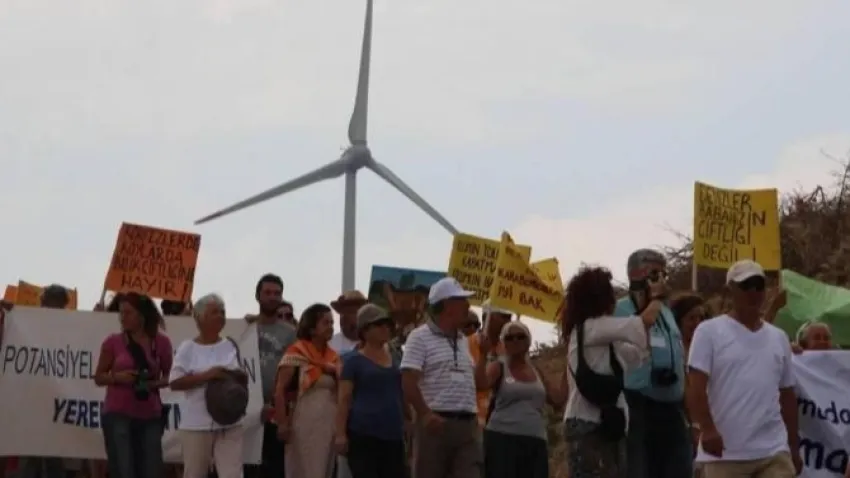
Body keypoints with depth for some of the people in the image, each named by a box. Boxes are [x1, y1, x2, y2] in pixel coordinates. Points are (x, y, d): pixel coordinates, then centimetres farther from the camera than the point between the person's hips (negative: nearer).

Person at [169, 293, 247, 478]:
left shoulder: (230, 346, 10)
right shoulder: (188, 348, -1)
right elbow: (175, 382, -8)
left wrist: (235, 376, -6)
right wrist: (207, 375, -18)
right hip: (196, 423, -3)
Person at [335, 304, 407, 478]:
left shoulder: (396, 358, 16)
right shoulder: (354, 360, 0)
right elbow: (344, 399, -5)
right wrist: (340, 434, -13)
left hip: (393, 435, 6)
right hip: (363, 434, -6)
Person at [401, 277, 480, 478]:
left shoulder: (463, 341, 19)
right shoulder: (421, 337, -4)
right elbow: (408, 381, -14)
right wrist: (426, 415, -23)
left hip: (467, 424, 6)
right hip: (436, 423, -6)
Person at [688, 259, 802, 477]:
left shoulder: (778, 337, 15)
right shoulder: (709, 331, -1)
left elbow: (787, 394, 19)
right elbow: (696, 386, -9)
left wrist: (794, 446, 18)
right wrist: (707, 429, -21)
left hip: (774, 451, 4)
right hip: (724, 452, -4)